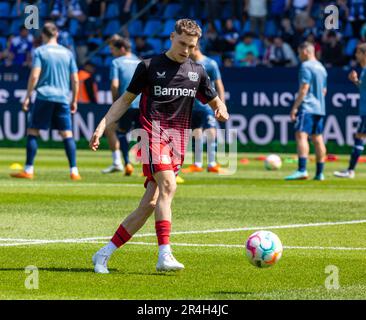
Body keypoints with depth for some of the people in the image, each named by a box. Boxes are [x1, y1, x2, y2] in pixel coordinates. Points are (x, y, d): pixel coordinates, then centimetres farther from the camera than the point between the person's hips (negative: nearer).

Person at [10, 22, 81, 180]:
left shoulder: (40, 51, 0)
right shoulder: (67, 53, 11)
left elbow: (34, 76, -9)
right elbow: (75, 80, 10)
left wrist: (27, 96, -3)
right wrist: (74, 101, 17)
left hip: (44, 97, -3)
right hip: (62, 98, 3)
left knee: (32, 132, 4)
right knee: (67, 134, 3)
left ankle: (28, 170, 1)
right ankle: (74, 171, -4)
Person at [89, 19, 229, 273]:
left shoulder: (197, 72, 15)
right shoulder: (149, 67, 4)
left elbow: (215, 102, 23)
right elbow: (126, 100, 10)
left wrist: (221, 110, -1)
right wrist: (102, 127, 1)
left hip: (178, 142, 4)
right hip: (153, 133, -4)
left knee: (149, 205, -2)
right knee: (168, 185, -28)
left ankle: (104, 255, 8)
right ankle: (164, 255, -34)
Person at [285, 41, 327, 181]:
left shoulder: (306, 66, -8)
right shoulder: (321, 67, 19)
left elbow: (304, 88, -16)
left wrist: (295, 107, -15)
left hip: (307, 107, -9)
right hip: (320, 108, 9)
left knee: (301, 135, -16)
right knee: (317, 139, 11)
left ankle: (302, 170, -29)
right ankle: (320, 173, 12)